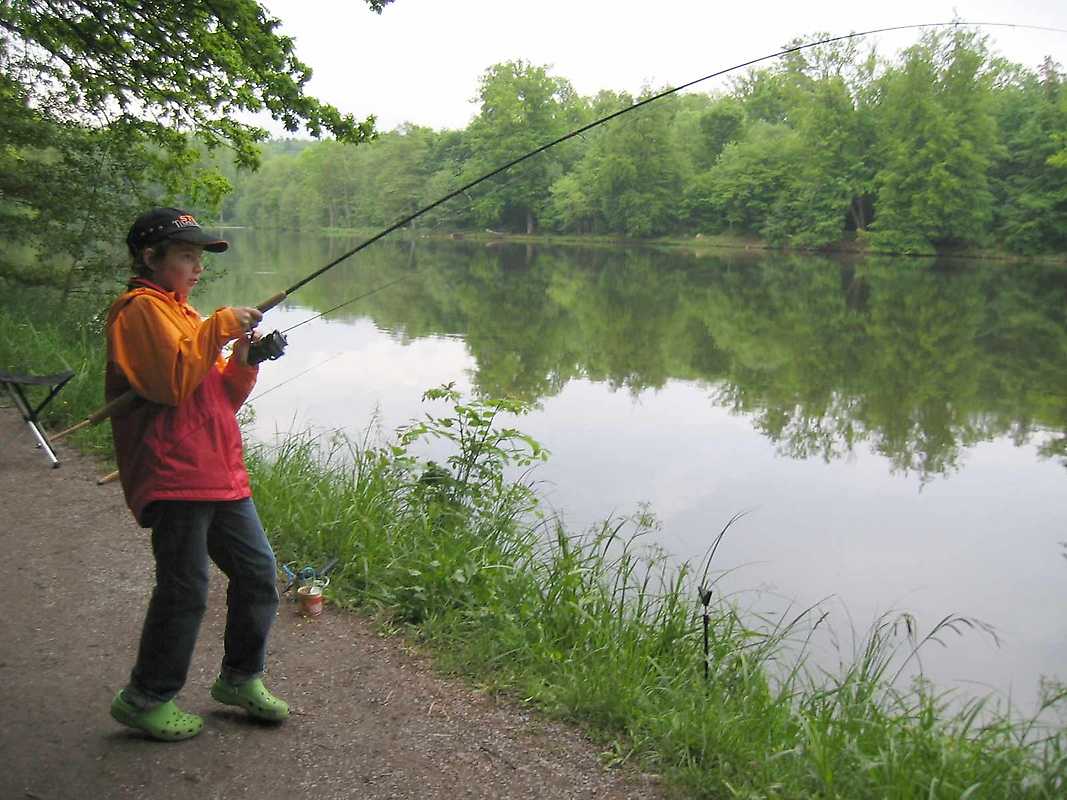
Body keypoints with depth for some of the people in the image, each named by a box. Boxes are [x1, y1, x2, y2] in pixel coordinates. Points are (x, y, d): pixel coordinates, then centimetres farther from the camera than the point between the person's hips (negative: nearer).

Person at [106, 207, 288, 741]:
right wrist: (218, 329, -16)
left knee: (258, 572, 10)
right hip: (174, 477, -9)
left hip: (220, 474, 9)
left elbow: (222, 398, 21)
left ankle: (240, 678, 26)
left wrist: (244, 361, 4)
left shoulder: (182, 313, 24)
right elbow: (175, 382, -20)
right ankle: (146, 698, 12)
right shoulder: (143, 310, -6)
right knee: (184, 590, -5)